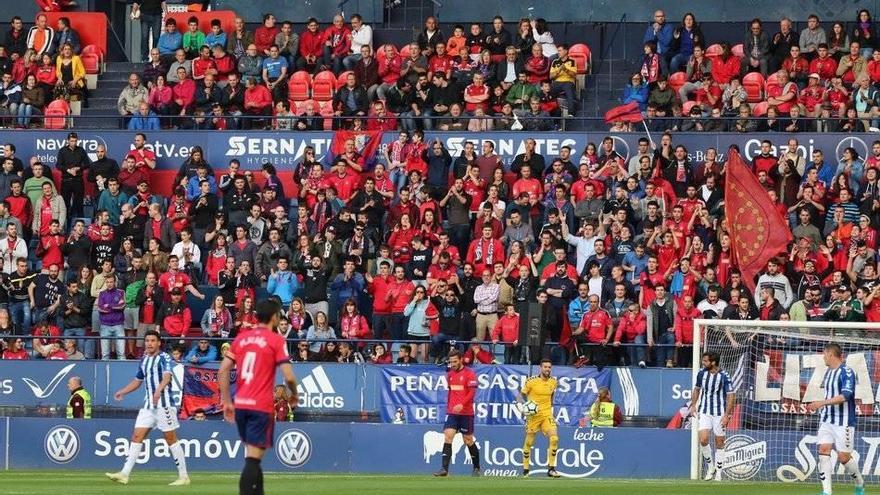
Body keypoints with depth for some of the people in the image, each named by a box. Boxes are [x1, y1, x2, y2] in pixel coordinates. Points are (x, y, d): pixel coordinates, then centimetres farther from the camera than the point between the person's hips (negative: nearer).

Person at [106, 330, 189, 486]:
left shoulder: (164, 358, -7)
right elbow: (137, 380, 29)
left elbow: (167, 376, -25)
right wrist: (123, 391, 16)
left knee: (171, 438, -4)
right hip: (148, 405, 7)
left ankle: (183, 476, 3)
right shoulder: (144, 360, 16)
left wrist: (159, 390, -42)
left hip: (164, 404, -7)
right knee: (137, 436, 0)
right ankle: (124, 474, -3)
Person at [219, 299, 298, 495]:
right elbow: (289, 377, -12)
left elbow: (223, 370, 7)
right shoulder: (276, 340, -6)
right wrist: (294, 395, 8)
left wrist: (227, 402, 12)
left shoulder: (241, 338, 10)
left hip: (240, 405, 6)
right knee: (253, 459, -8)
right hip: (262, 406, -6)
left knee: (252, 456, 19)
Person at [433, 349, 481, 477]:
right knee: (447, 437, -10)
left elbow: (472, 392, -15)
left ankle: (476, 468, 22)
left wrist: (462, 405, -27)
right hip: (452, 413, 5)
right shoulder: (450, 374, 12)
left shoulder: (469, 374, -8)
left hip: (466, 412, -5)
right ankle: (444, 469, -17)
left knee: (468, 440, 4)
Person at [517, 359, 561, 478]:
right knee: (529, 442, 3)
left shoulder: (553, 382, 6)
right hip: (533, 414, -3)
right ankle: (525, 470, 17)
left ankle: (551, 469, -9)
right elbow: (521, 395, -2)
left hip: (547, 414, 3)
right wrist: (522, 407, -18)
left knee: (554, 438, -15)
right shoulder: (531, 381, -8)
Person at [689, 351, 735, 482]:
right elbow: (697, 389, 18)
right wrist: (693, 405, 8)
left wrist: (726, 415, -14)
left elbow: (731, 396, -9)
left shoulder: (724, 376, -12)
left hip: (719, 413, -3)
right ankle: (710, 466, 7)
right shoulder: (701, 373, 1)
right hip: (704, 412, 3)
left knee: (719, 443, 2)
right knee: (703, 439, -13)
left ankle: (718, 473, 12)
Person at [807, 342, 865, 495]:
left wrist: (822, 403, -33)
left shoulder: (847, 372, -14)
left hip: (844, 422, -7)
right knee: (824, 450, -10)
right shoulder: (828, 371, 12)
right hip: (827, 420, 7)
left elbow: (845, 396, -26)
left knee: (843, 457, -3)